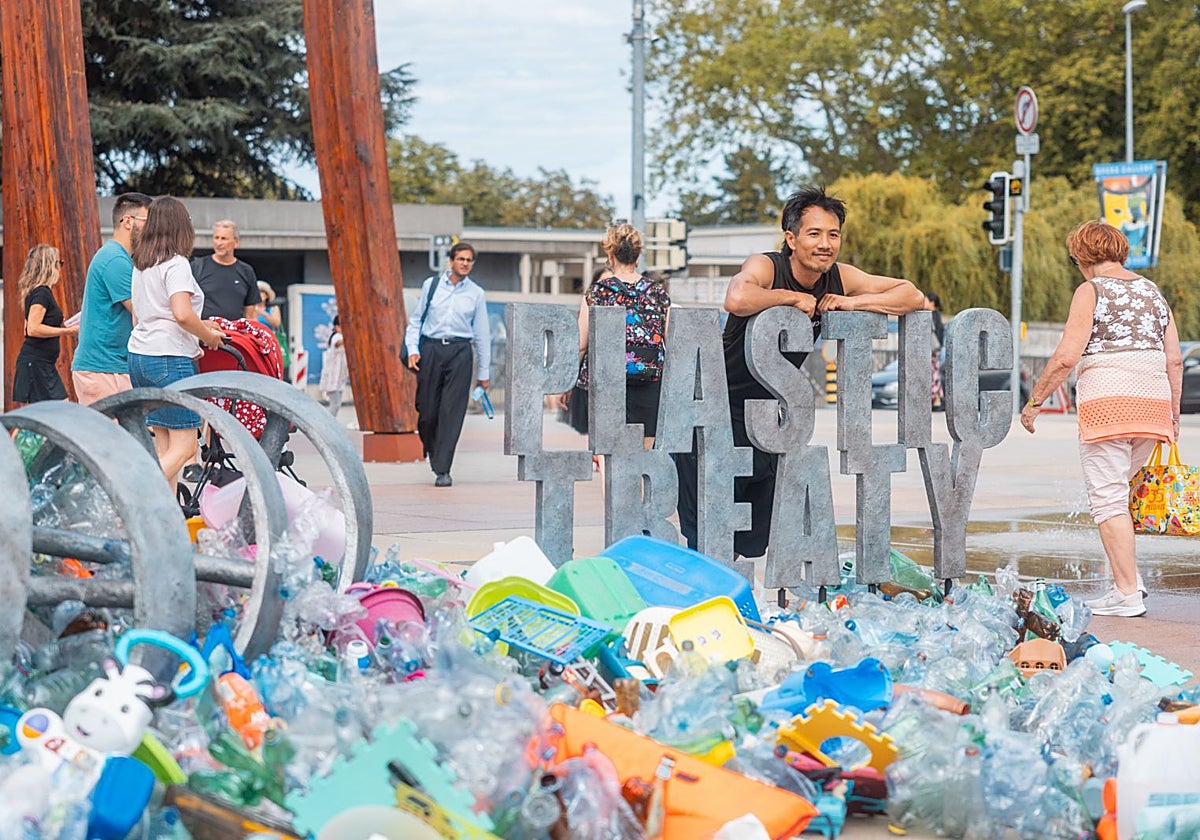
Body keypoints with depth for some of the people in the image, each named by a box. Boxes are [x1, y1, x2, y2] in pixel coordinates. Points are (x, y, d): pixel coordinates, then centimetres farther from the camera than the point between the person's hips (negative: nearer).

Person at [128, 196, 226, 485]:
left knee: (163, 445, 8)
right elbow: (182, 314, -22)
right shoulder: (176, 264, -9)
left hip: (138, 355, 8)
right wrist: (208, 336, -6)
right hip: (170, 359, -8)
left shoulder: (140, 265, 15)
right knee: (184, 445, -6)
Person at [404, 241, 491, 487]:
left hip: (460, 351, 0)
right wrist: (412, 350, -2)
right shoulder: (431, 285, 7)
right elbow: (415, 320, 12)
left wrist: (483, 372, 11)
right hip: (430, 349, 0)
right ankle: (432, 449, 31)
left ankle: (442, 469, -6)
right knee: (427, 409, 1)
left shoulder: (476, 293, 8)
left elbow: (482, 333, 11)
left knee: (452, 411, -7)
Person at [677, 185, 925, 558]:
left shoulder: (839, 278, -2)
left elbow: (913, 296, -1)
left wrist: (850, 302, -15)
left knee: (752, 538, 13)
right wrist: (794, 298, -27)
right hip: (720, 410, -6)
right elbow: (737, 299, -42)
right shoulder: (765, 266, -19)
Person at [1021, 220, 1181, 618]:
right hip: (1152, 401, 7)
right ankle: (1128, 575, 11)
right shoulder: (1152, 291, 16)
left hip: (1107, 401, -7)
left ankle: (1127, 594, -6)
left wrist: (1034, 401, -1)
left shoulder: (1091, 291, -2)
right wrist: (1173, 414, 21)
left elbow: (1066, 357, -10)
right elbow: (1174, 360, 14)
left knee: (1108, 499, -3)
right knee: (1117, 492, 20)